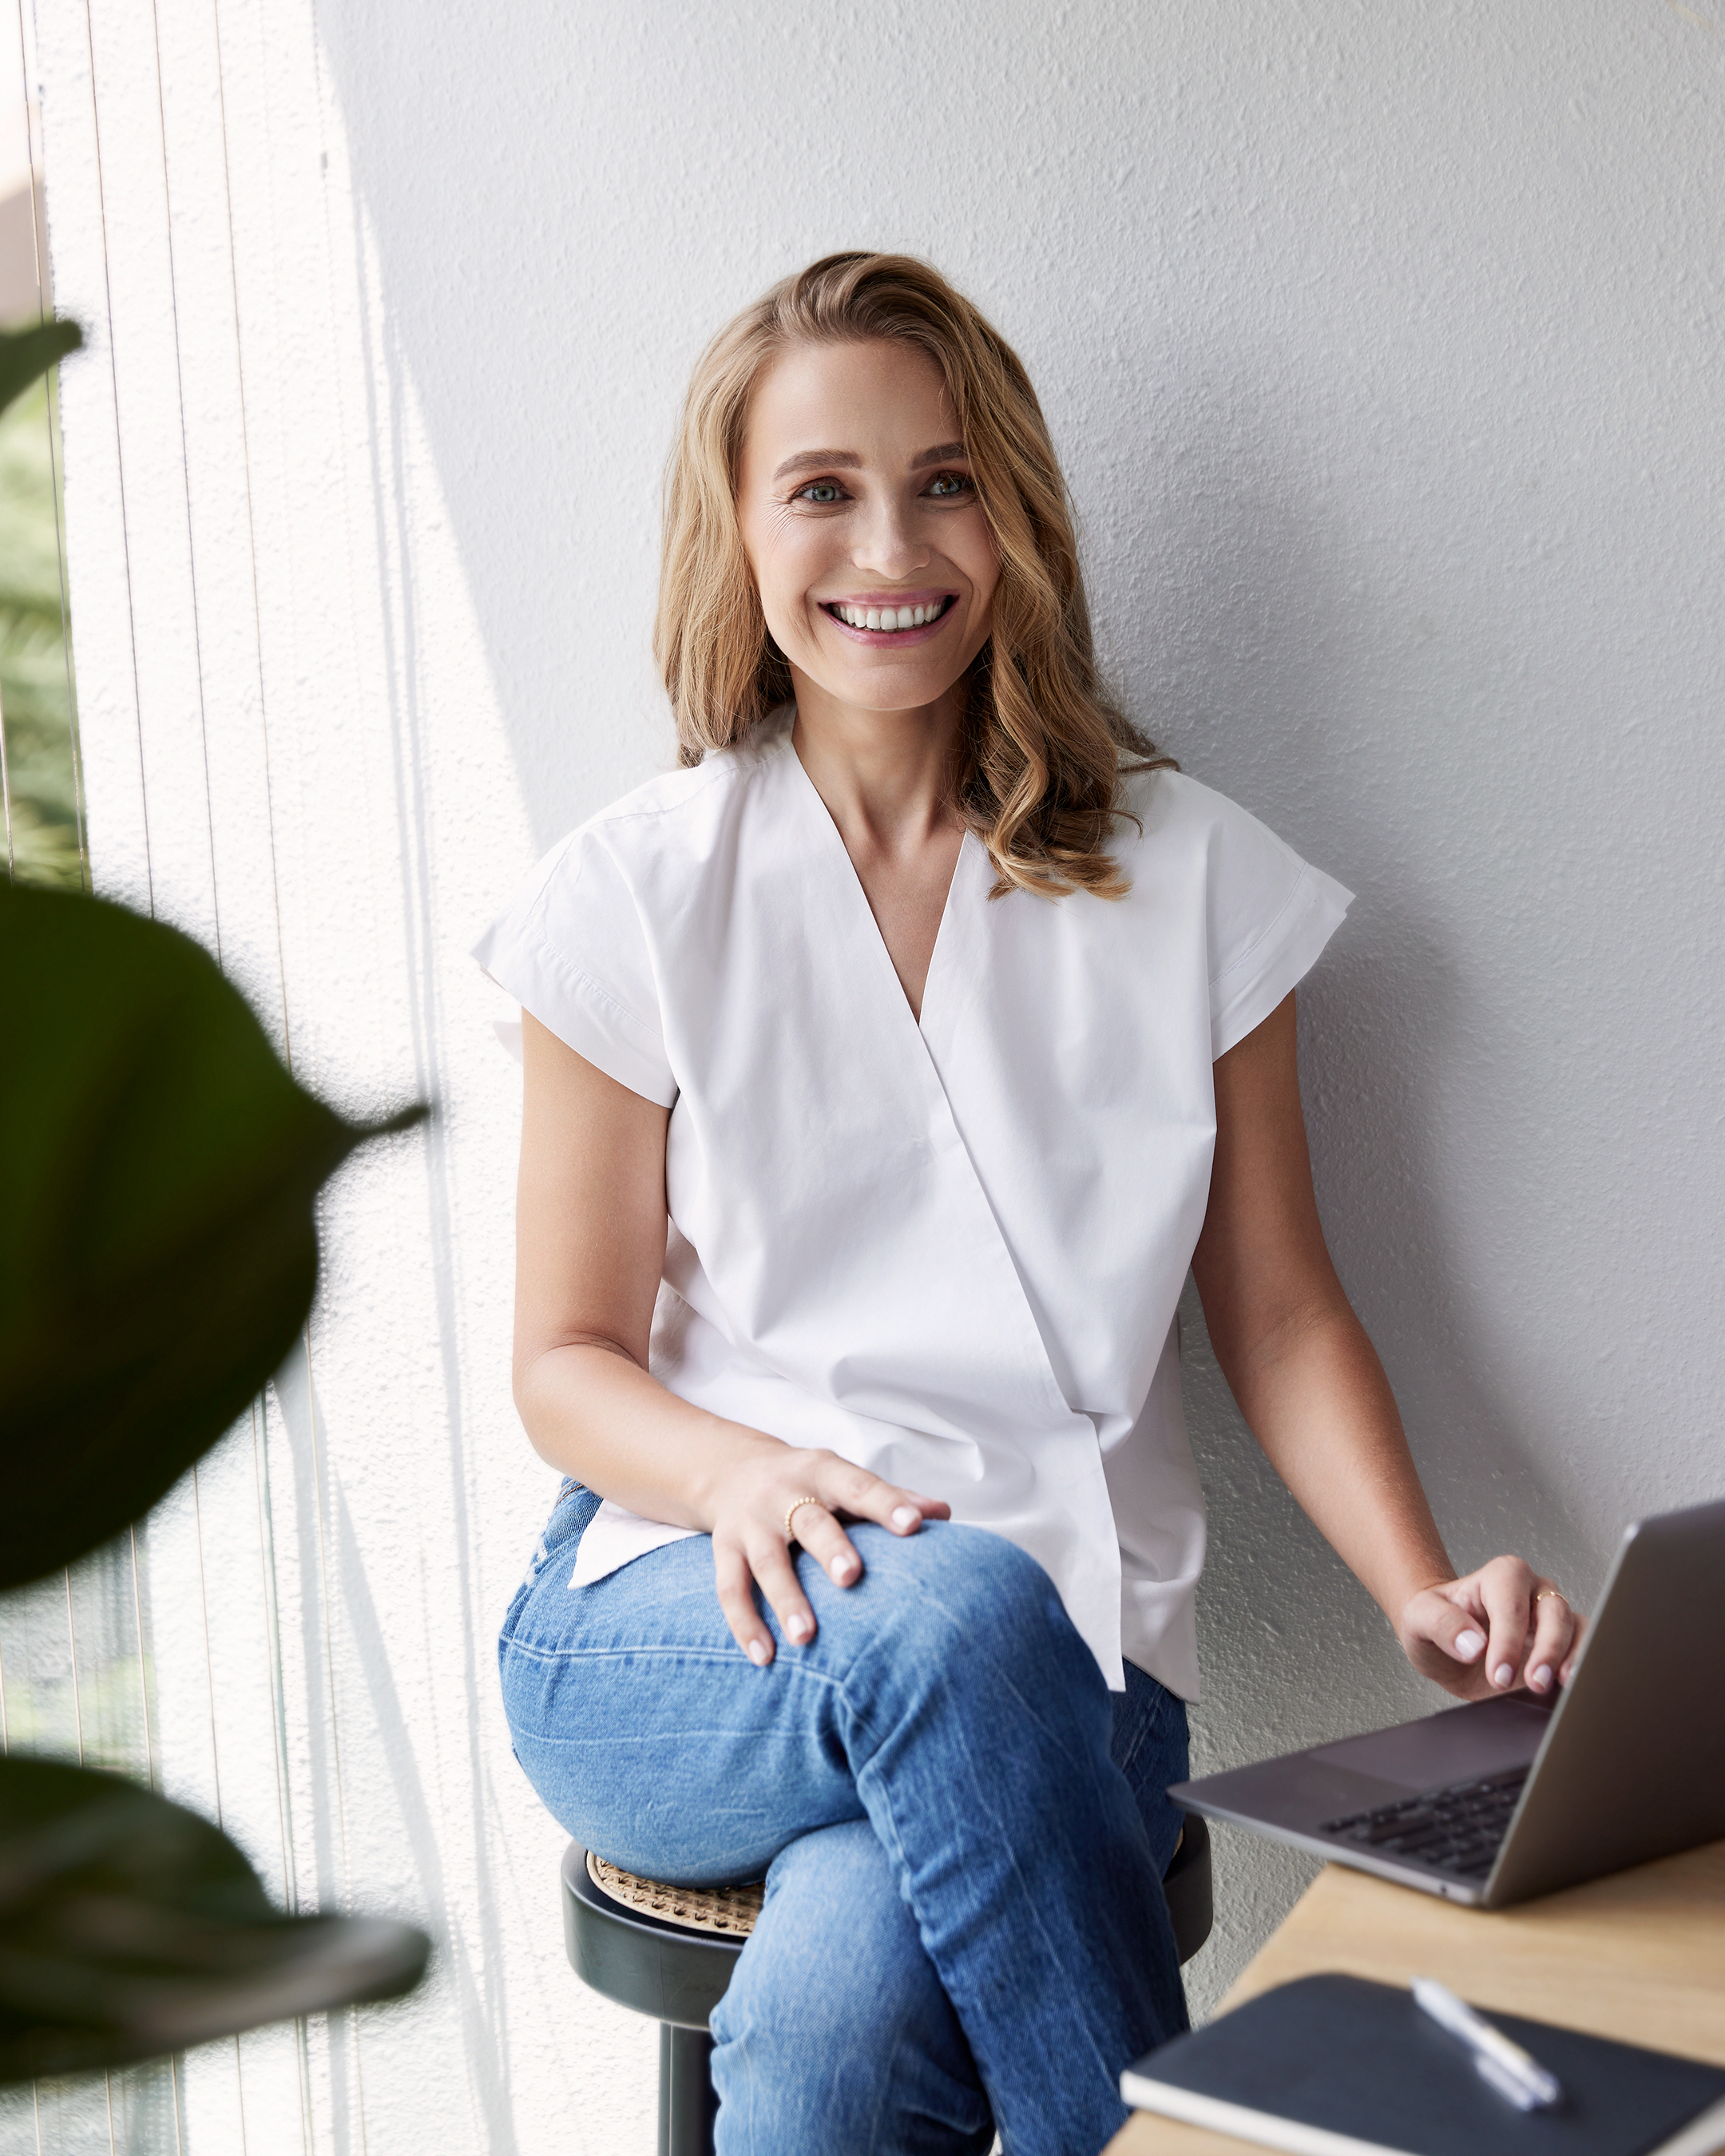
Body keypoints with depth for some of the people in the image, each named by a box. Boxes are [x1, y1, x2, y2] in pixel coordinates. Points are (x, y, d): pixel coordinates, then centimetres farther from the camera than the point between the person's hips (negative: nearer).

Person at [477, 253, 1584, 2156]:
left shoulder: (1191, 881, 7)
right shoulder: (636, 902, 3)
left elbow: (1278, 1309, 10)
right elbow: (568, 1357, 5)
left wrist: (1420, 1590, -8)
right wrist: (744, 1474, -18)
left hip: (1058, 1660, 0)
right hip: (682, 1632, 0)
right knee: (949, 1611, -35)